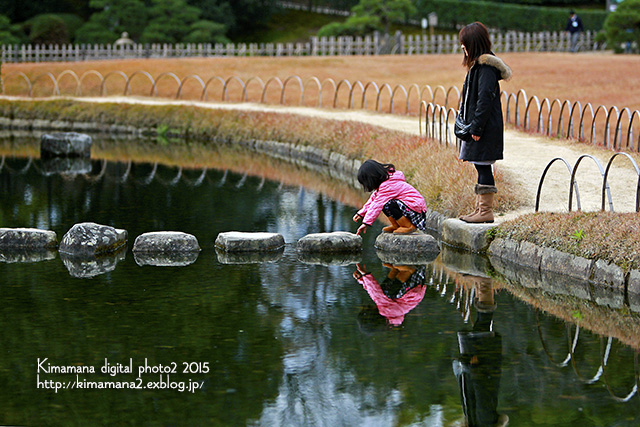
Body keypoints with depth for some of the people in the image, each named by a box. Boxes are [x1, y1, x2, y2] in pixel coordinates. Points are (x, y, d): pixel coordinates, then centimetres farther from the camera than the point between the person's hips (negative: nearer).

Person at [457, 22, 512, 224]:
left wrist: (477, 127, -20)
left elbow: (485, 99, -21)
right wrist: (464, 120, 17)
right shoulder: (477, 64, 15)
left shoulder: (486, 67, -16)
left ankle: (486, 211, -2)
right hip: (476, 126, 10)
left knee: (483, 167, -6)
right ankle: (480, 208, 19)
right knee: (481, 168, 13)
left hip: (485, 129, -10)